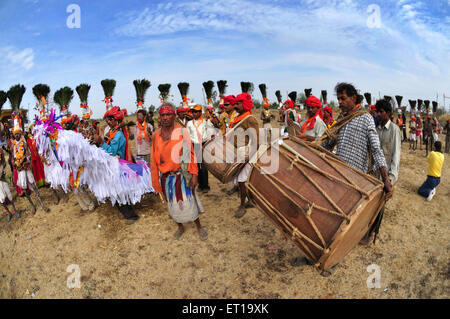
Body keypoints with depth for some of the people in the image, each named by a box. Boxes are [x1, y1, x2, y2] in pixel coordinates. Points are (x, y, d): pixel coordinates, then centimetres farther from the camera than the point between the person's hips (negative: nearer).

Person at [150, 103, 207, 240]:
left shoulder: (182, 131, -7)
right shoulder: (156, 135, 3)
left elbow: (190, 153, -7)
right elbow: (154, 158, 9)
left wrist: (194, 174, -11)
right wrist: (155, 180, 9)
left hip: (182, 175, -3)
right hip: (165, 177, 3)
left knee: (188, 202, 1)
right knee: (172, 204, 13)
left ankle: (199, 227, 25)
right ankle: (180, 227, 37)